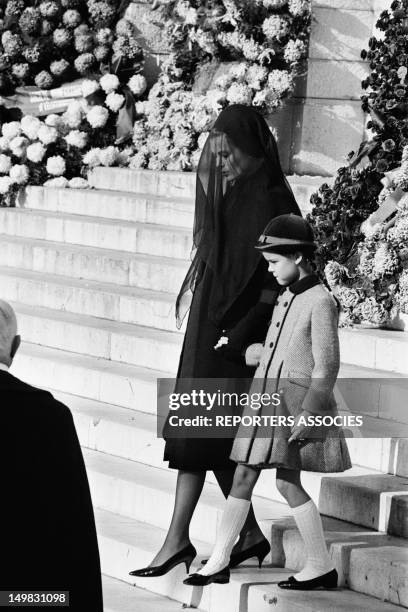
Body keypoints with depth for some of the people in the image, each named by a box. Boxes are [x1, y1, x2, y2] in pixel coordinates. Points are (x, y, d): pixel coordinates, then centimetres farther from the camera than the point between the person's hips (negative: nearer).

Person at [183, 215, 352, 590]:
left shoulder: (320, 302, -12)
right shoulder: (286, 298, 13)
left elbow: (327, 364, -14)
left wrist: (308, 412, -19)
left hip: (297, 400, -8)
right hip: (266, 394, 8)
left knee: (288, 481, -7)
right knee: (244, 475, 6)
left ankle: (321, 566, 3)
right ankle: (219, 562, 10)